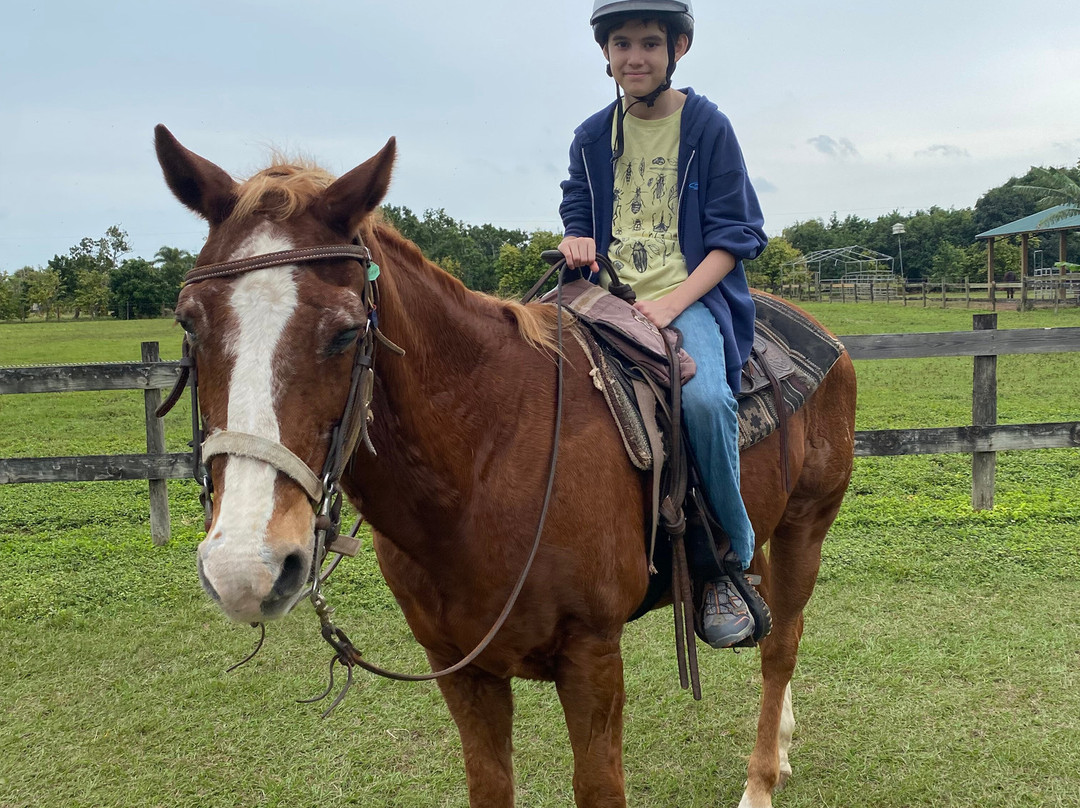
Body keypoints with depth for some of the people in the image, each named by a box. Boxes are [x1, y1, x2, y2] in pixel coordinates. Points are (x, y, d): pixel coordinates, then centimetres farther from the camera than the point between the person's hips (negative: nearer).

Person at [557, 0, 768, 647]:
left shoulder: (708, 127, 3)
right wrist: (576, 239, -2)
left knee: (704, 397, -35)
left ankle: (731, 562, -13)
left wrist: (673, 303, -16)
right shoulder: (593, 137, 14)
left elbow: (734, 234, -1)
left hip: (691, 298, -4)